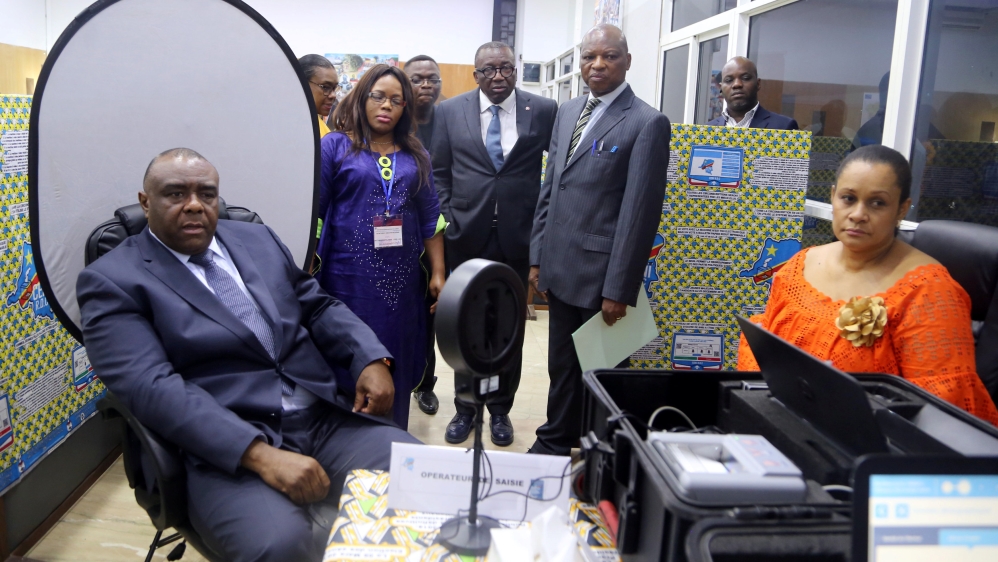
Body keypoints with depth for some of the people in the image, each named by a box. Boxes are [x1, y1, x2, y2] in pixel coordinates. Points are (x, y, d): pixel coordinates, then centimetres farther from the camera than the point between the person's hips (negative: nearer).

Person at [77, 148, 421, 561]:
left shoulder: (258, 240, 16)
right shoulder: (112, 281, -1)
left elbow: (318, 306, 20)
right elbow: (152, 387, -13)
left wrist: (372, 359, -1)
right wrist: (259, 454, -25)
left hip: (328, 421, 6)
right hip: (229, 451, -5)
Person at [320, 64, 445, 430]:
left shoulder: (416, 155, 12)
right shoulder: (335, 146, 2)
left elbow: (430, 218, 10)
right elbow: (313, 211, -1)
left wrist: (438, 273, 6)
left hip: (401, 279, 3)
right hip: (349, 276, -3)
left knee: (397, 368, 9)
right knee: (349, 366, 2)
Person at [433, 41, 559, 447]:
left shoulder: (544, 111, -1)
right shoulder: (450, 111, 3)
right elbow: (439, 173, 7)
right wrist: (447, 217, 0)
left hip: (518, 238, -1)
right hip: (466, 236, 1)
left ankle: (500, 409, 27)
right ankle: (465, 408, 27)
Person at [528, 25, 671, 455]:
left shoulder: (647, 123, -10)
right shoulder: (567, 112, 11)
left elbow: (639, 211, -14)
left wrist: (619, 289, -16)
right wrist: (537, 257, 11)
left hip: (601, 273, -6)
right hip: (559, 267, 6)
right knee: (561, 366, 18)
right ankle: (556, 443, 35)